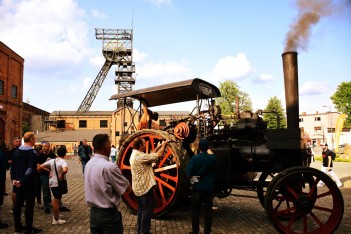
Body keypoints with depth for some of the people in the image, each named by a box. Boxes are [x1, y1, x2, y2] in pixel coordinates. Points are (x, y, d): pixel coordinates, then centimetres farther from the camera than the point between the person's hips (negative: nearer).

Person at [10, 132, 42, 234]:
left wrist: (14, 178, 7)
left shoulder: (17, 151, 8)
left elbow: (13, 166, 10)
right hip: (29, 182, -8)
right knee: (29, 205, 0)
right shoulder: (32, 152, -16)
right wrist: (22, 180, -19)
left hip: (19, 182, 8)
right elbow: (31, 169, -24)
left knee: (18, 204, 15)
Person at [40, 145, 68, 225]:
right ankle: (56, 219, 15)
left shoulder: (52, 161, 3)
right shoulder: (63, 162, -18)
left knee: (56, 199, 21)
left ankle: (56, 216, 35)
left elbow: (41, 167, 4)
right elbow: (65, 170, -38)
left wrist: (48, 170, 8)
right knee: (57, 200, 4)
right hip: (59, 183, -6)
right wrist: (62, 175, -20)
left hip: (52, 182, 7)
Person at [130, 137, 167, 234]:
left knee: (141, 210, 19)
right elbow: (158, 155, -19)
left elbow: (149, 155, 17)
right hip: (145, 187, -10)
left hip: (138, 187, 10)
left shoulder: (134, 155, 8)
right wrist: (163, 145, -2)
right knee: (147, 211, -1)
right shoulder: (140, 156, -23)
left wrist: (158, 147, 18)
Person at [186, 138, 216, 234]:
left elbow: (188, 173, -14)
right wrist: (208, 148, 35)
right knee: (208, 210, 10)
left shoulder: (195, 158, -15)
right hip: (209, 187, 3)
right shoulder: (212, 158, -5)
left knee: (195, 210, 9)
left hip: (197, 187, -2)